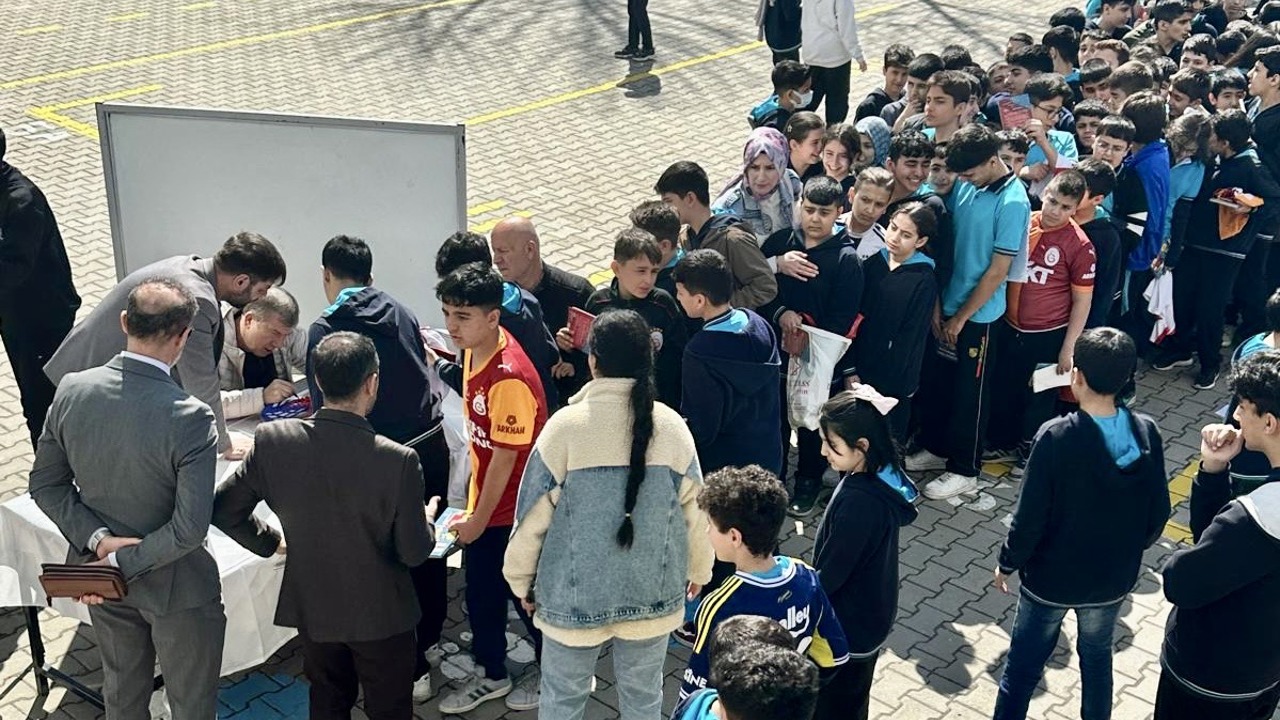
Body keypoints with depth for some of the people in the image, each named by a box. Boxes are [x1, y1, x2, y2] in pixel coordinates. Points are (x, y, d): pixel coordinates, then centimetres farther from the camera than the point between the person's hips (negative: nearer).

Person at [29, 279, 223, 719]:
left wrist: (98, 538, -11)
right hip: (173, 584, -5)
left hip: (100, 578, 5)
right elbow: (189, 529, -27)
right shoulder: (190, 418, -29)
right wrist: (122, 563, -16)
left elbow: (45, 484, -4)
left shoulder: (70, 390, -14)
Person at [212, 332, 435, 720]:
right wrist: (427, 518, 5)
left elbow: (224, 511, -6)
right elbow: (413, 552, -17)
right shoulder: (398, 461, -27)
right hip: (380, 614, -3)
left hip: (311, 605, 3)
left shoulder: (271, 441, -18)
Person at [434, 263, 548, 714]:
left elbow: (506, 458, -23)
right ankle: (491, 675, 40)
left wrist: (479, 519, -13)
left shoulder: (510, 377, -31)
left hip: (515, 511, -8)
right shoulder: (474, 351, -3)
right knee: (481, 592, 20)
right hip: (483, 500, 8)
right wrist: (472, 509, 15)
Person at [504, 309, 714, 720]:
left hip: (575, 596, -2)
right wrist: (699, 568, 18)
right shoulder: (670, 426, -11)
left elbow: (533, 515, -11)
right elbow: (694, 510, -1)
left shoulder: (567, 426, -18)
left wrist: (520, 578, 6)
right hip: (652, 593, 2)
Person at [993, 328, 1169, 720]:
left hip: (1051, 577, -4)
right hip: (1114, 577, 4)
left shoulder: (1057, 437, -27)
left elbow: (1029, 518, -20)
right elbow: (1158, 513, -3)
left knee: (1023, 667, 13)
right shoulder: (1146, 432, -14)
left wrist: (1007, 563, -2)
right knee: (1097, 656, 27)